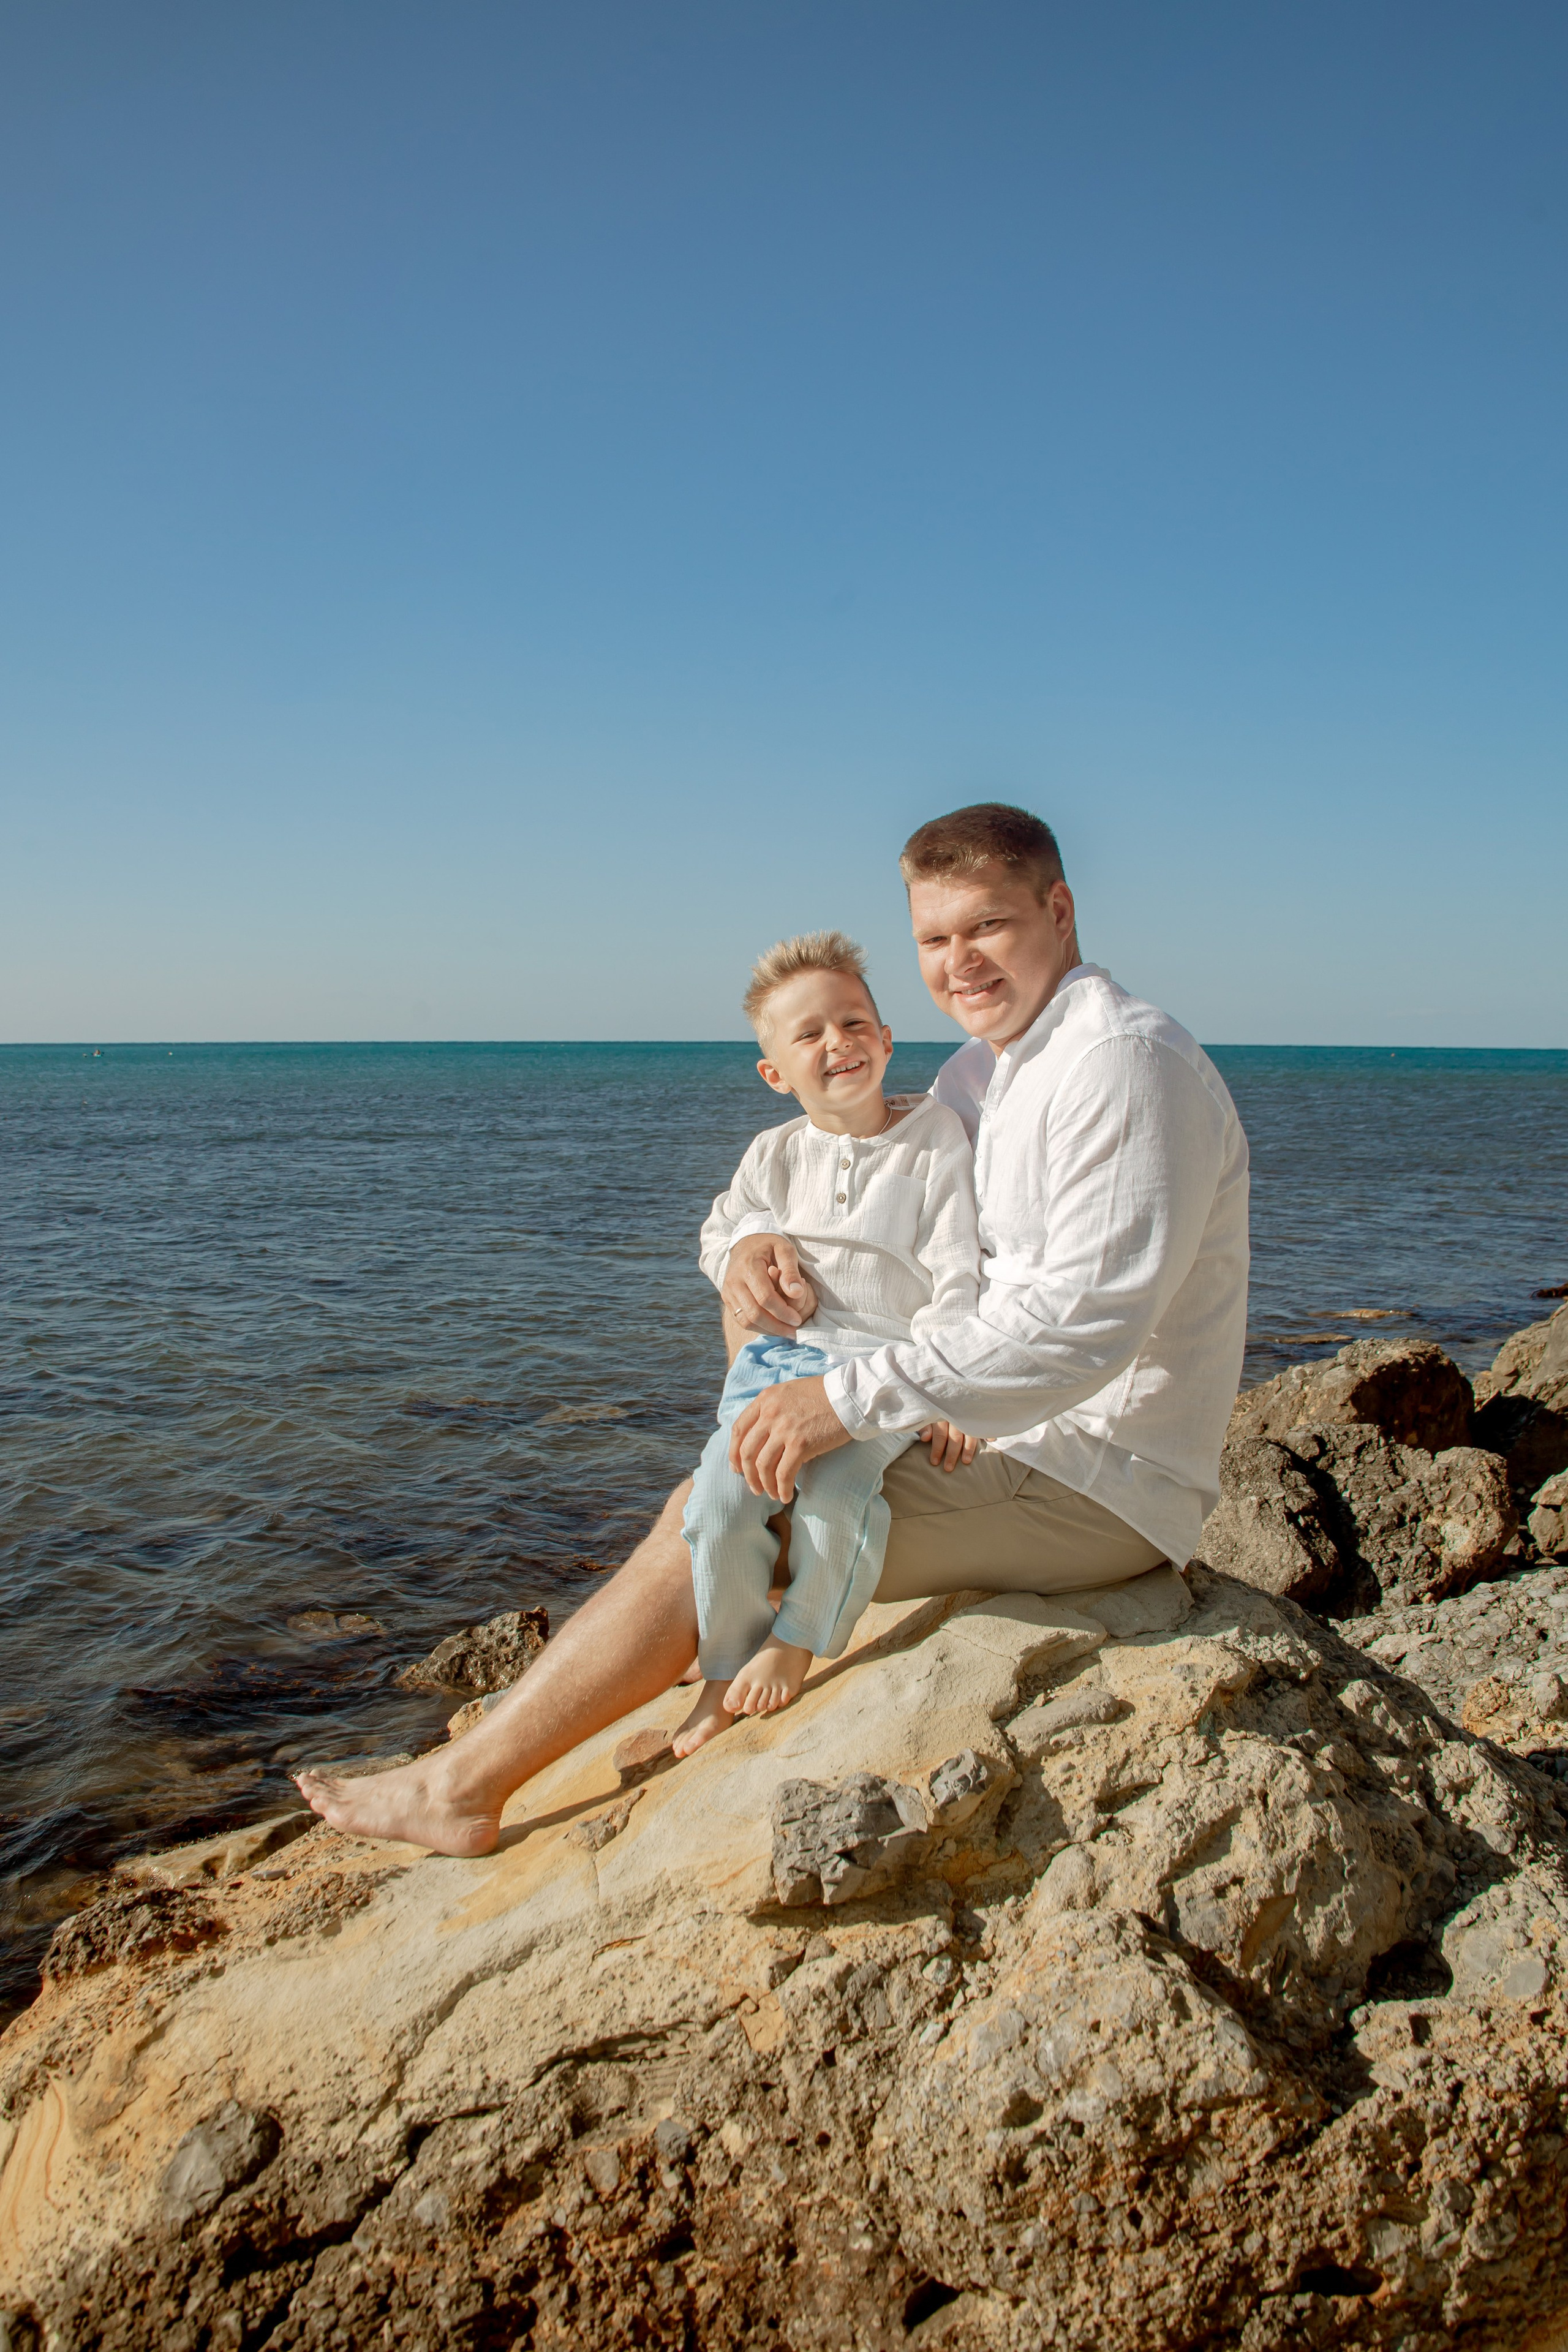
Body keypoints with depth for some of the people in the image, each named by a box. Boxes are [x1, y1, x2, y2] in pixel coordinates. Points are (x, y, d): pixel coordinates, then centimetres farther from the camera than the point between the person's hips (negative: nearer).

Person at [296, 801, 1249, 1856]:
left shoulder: (1126, 1059, -18)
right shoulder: (986, 1069, 13)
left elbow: (1084, 1323, -28)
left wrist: (851, 1397, -30)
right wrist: (764, 1246, -10)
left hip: (1096, 1489, -10)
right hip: (1026, 1439, 10)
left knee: (710, 1528, -11)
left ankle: (462, 1788, 2)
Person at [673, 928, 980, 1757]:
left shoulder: (934, 1137, 0)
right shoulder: (776, 1154, 11)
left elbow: (956, 1273, -3)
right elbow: (719, 1235, 26)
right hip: (784, 1351, 4)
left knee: (838, 1485, -30)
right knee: (721, 1487, -19)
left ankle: (795, 1642, -3)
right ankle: (727, 1671, 0)